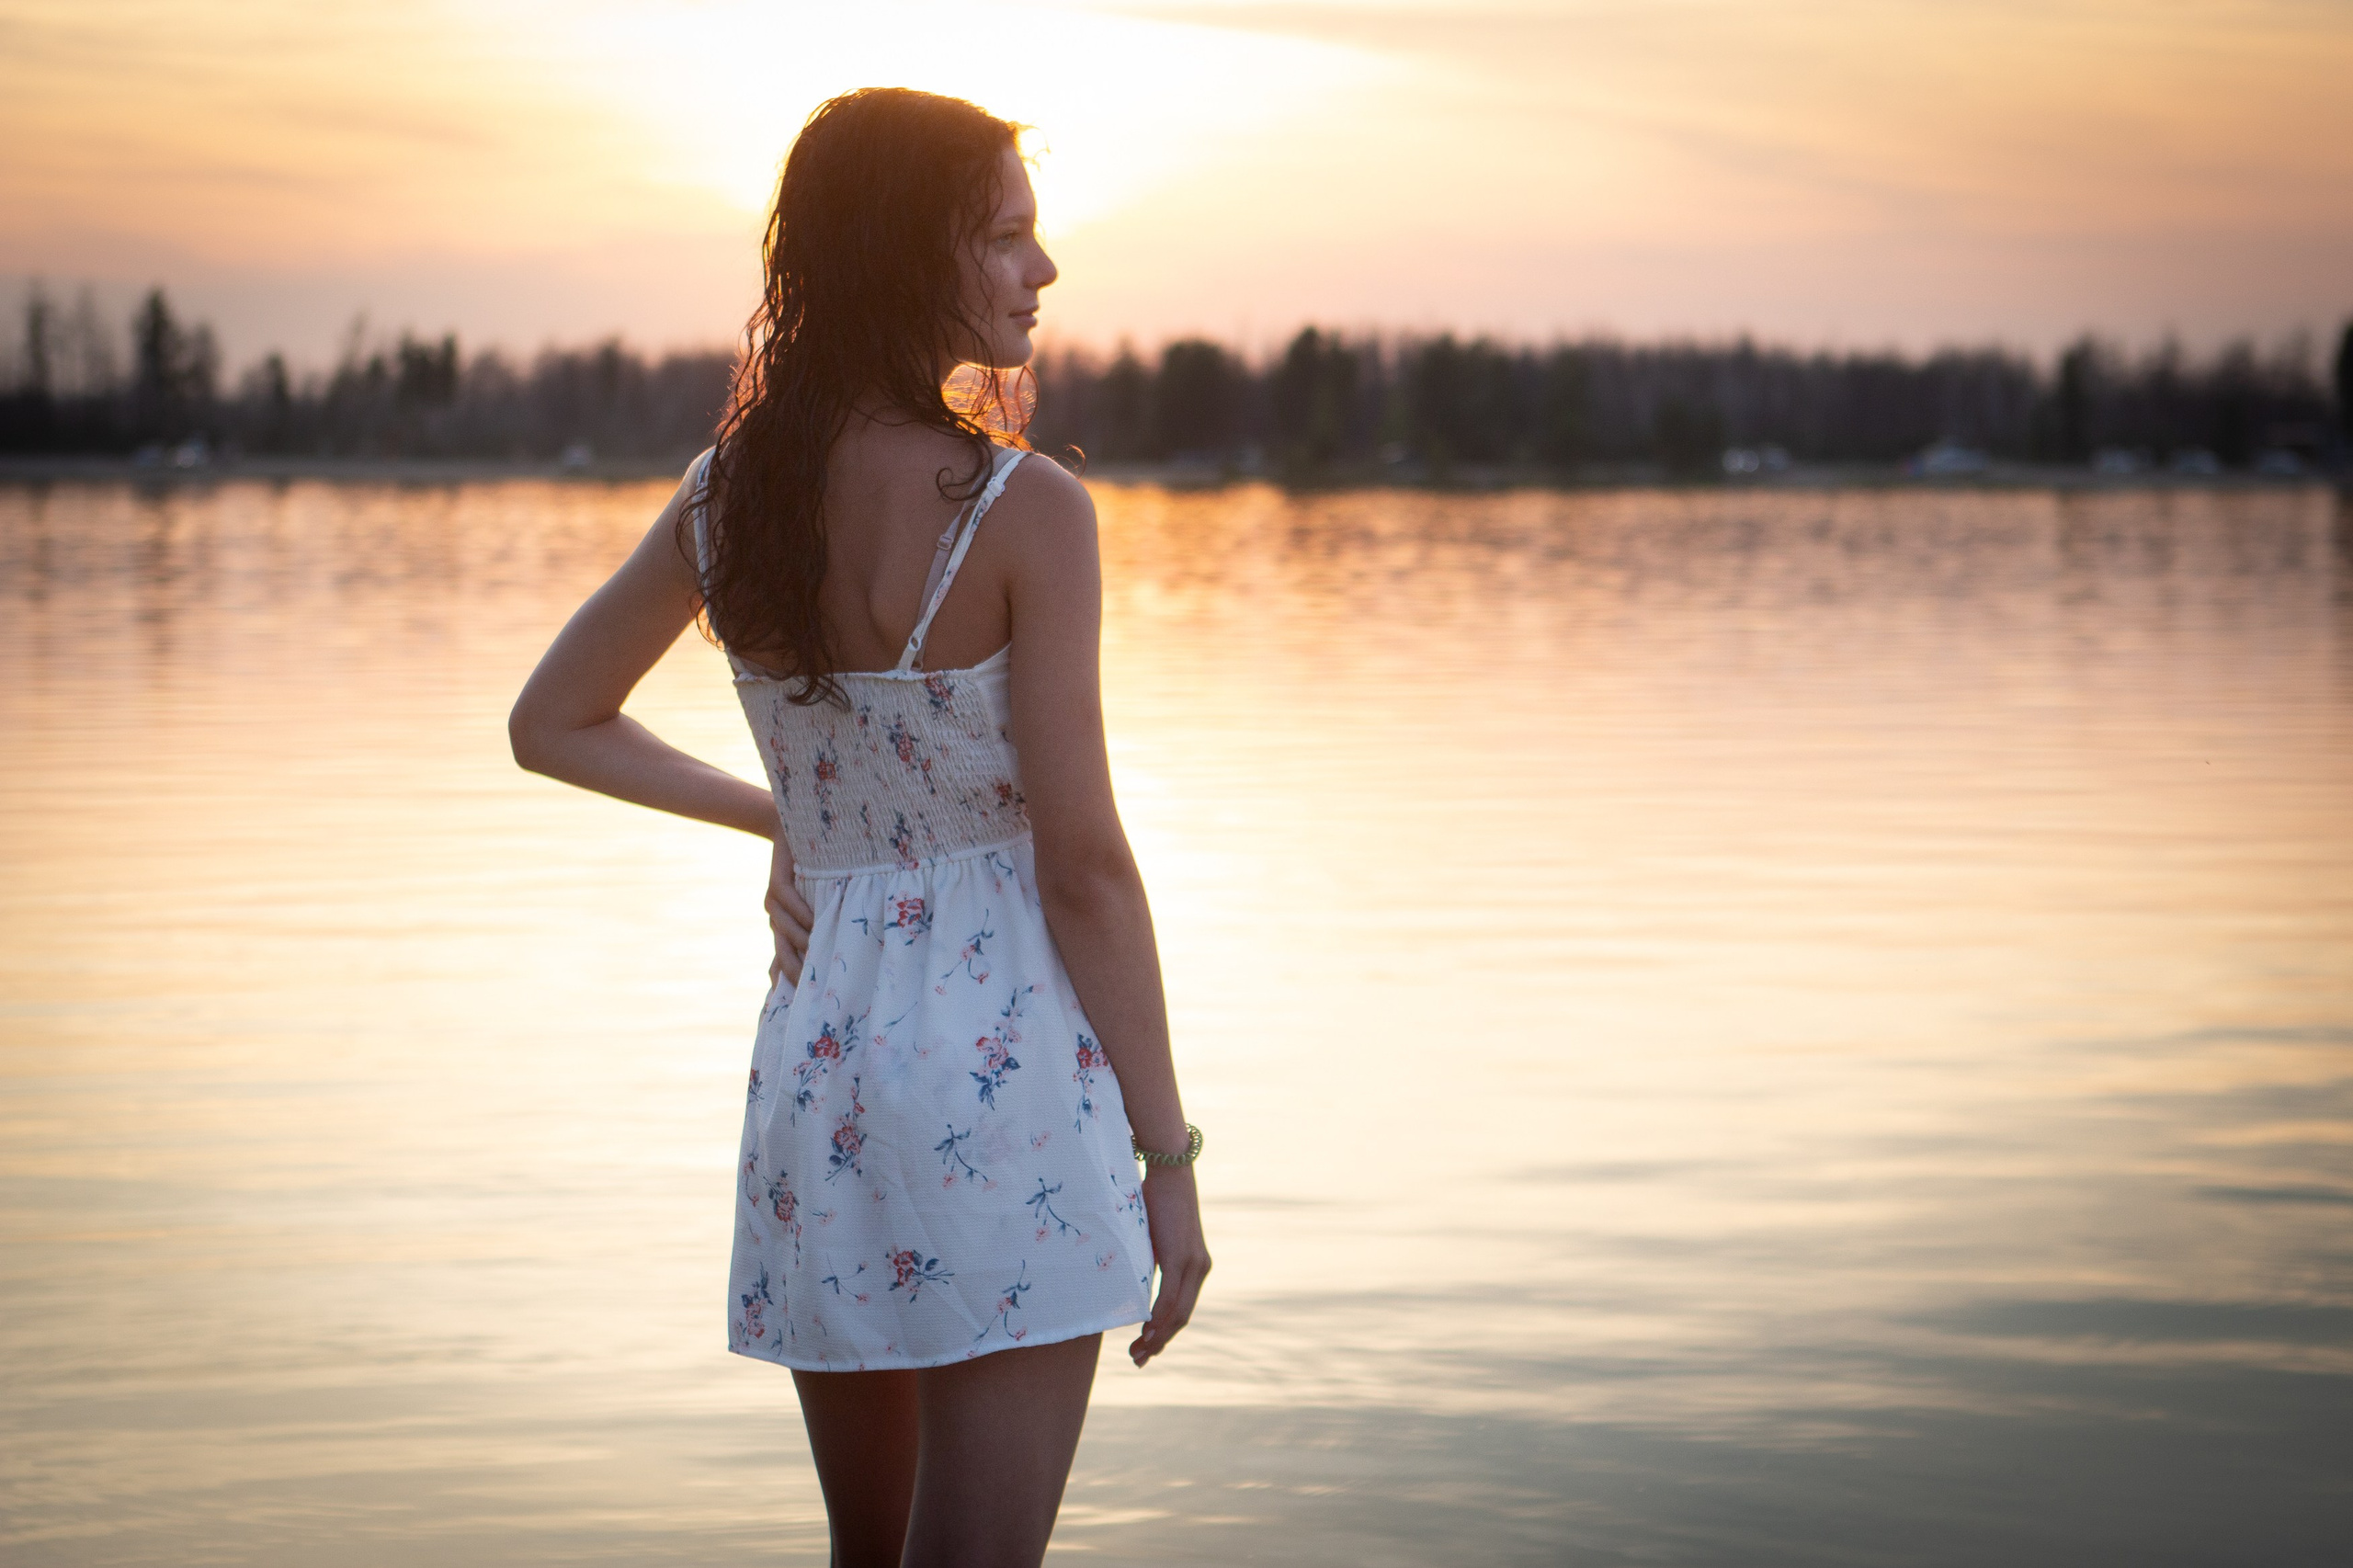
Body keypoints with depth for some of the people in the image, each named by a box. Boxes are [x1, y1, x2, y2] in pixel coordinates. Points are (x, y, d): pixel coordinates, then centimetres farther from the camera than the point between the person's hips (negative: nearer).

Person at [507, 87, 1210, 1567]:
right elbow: (1085, 866, -13)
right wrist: (1170, 1157, -5)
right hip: (1005, 1073, -6)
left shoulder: (728, 494, 4)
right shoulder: (1024, 511, -14)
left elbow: (553, 725, 17)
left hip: (815, 1058, 7)